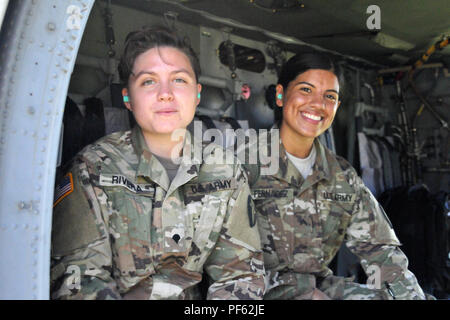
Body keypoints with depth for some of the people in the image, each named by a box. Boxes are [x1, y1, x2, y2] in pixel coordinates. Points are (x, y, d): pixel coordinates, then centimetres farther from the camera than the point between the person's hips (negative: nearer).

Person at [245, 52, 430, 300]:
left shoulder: (343, 176, 9)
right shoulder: (247, 164, -8)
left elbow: (378, 249, 7)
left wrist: (410, 294, -9)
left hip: (320, 285, 5)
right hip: (263, 289, -5)